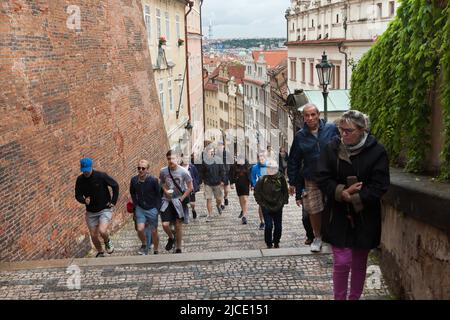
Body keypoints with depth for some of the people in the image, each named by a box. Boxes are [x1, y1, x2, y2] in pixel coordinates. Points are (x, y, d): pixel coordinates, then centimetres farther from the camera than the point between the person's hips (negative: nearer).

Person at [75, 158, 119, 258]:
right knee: (93, 236, 7)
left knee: (102, 231, -23)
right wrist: (84, 200, -21)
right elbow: (78, 195, 1)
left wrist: (113, 202, -6)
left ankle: (108, 242, 12)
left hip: (105, 209, -4)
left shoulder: (101, 176, -17)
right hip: (91, 212, 4)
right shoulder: (80, 180, -7)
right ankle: (100, 253, 34)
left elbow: (115, 185, -5)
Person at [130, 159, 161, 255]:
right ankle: (144, 245, 18)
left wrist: (157, 208, -7)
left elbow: (158, 195, -6)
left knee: (154, 232, 7)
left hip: (152, 209, -2)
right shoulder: (134, 180, -7)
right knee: (140, 229, -13)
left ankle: (155, 251, 28)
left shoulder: (153, 180, -17)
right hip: (140, 209, 2)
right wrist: (136, 205, 6)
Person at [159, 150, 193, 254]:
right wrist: (165, 190, -7)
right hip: (167, 200, 2)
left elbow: (190, 188, -4)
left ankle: (178, 248, 23)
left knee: (178, 226, 6)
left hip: (179, 201, -2)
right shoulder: (163, 171, -4)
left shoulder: (183, 172, -11)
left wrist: (182, 198, -12)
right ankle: (171, 238, 25)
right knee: (165, 224, -9)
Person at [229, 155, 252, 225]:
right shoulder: (234, 166, -6)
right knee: (240, 198, 19)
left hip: (246, 184, -3)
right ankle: (243, 210, 44)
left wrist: (250, 184, -3)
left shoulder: (247, 166, -11)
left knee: (245, 199, -12)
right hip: (238, 184, 3)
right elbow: (231, 175, 4)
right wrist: (232, 183, -1)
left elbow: (251, 175, -4)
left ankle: (244, 216, -14)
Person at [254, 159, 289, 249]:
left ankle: (276, 242, 26)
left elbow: (285, 191, 9)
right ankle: (269, 244, 9)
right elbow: (257, 192, 2)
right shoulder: (263, 179, -8)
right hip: (266, 207, -2)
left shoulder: (281, 178, -4)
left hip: (278, 207, 2)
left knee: (278, 226, 6)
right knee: (269, 226, -7)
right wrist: (261, 202, -1)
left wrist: (283, 201, 4)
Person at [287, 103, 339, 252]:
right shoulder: (300, 136, 3)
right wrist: (292, 182, 8)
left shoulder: (332, 129, -3)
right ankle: (317, 237, 25)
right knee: (313, 210, 5)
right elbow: (293, 160, 8)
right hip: (311, 181, 1)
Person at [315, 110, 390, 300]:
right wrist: (342, 192, -19)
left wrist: (353, 198, -17)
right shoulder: (332, 149, -2)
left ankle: (355, 297, 28)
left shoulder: (376, 151, -7)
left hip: (365, 218, 0)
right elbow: (322, 178, -4)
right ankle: (339, 298, 10)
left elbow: (379, 186, -11)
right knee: (342, 262, -6)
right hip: (339, 216, 0)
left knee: (359, 263, 12)